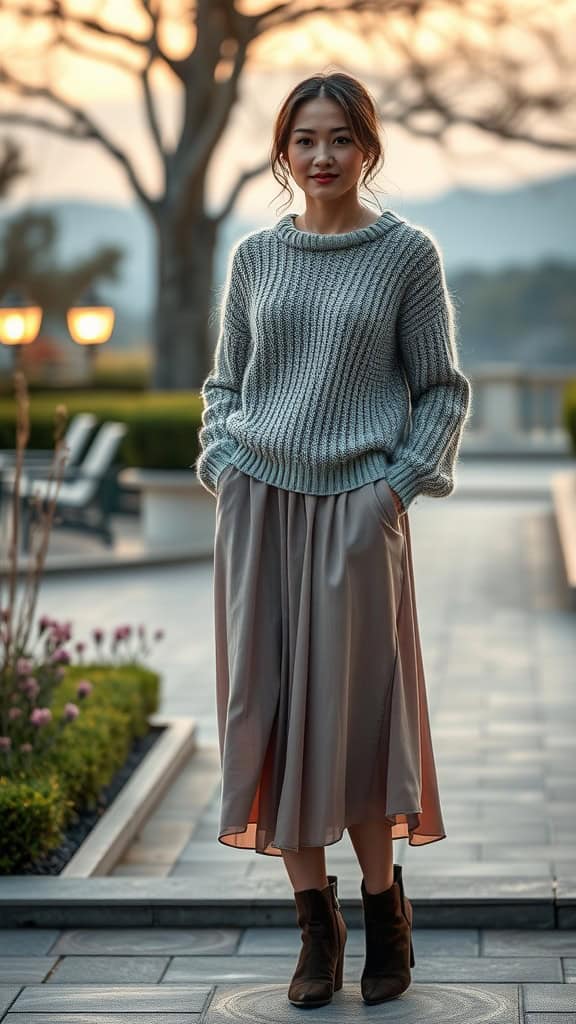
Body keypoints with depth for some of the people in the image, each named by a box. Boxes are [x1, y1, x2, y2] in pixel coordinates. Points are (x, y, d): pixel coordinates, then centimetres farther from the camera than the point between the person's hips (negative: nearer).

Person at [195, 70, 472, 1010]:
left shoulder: (408, 254, 2)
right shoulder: (253, 257, 10)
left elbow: (443, 391, 3)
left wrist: (399, 484, -7)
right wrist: (223, 464, 3)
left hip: (356, 511, -3)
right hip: (257, 504, 3)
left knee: (354, 709, -2)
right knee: (267, 707, 1)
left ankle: (384, 902, 18)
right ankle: (316, 921, 11)